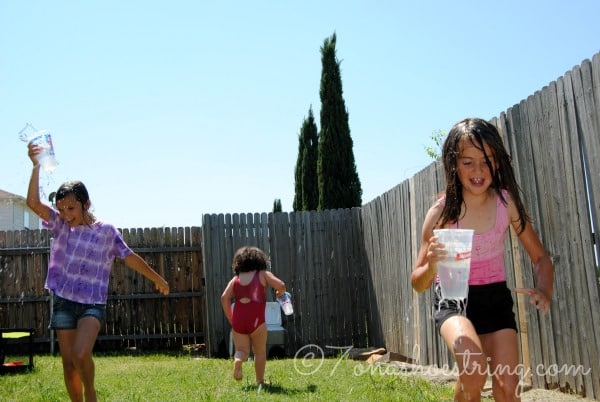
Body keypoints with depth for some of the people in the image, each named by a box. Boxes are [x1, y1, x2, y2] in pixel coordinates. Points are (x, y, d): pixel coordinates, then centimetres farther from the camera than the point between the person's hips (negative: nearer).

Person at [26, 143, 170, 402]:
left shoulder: (106, 231, -3)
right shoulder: (60, 224, 3)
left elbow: (130, 257, 6)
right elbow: (33, 202, -10)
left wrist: (158, 279, 13)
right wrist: (36, 166, -19)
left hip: (92, 303, -3)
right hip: (63, 301, 3)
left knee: (81, 355, -22)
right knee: (68, 362, 5)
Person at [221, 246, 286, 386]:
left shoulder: (236, 278, 15)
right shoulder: (263, 274, 8)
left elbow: (224, 298, 4)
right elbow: (281, 285, -4)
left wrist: (230, 319, 11)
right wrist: (279, 293, 19)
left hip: (238, 319, 3)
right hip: (256, 319, -3)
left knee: (242, 350, 11)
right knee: (260, 352, 12)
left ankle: (237, 360, -20)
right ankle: (260, 381, 13)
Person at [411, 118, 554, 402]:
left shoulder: (507, 203, -12)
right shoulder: (440, 212, -17)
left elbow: (540, 257, -1)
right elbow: (418, 284, -13)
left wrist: (544, 291, -22)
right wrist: (431, 266, -37)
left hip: (495, 297, 3)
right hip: (453, 298, -2)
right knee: (473, 368, -29)